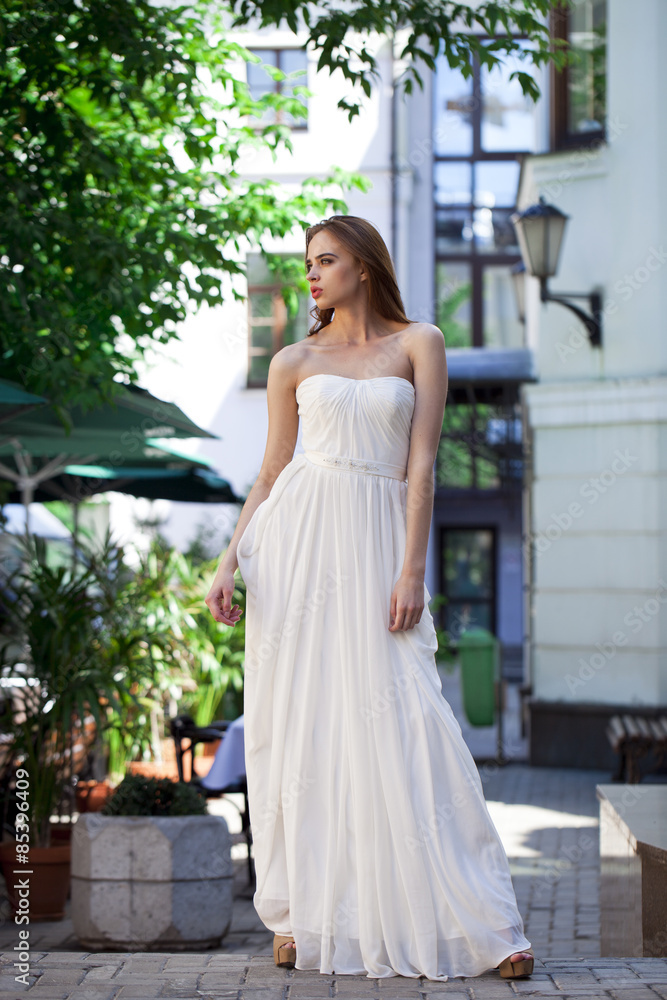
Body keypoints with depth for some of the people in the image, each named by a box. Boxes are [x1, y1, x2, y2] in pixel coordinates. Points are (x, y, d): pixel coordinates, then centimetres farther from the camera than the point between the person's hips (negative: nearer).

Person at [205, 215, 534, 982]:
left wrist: (412, 572, -9)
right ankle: (299, 916, 5)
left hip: (376, 545, -2)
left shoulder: (418, 344, 7)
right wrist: (230, 560, 1)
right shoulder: (293, 363, 13)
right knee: (298, 725, -1)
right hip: (297, 543, 2)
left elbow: (421, 464, 0)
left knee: (401, 727, -9)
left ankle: (483, 926, -5)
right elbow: (271, 472, 14)